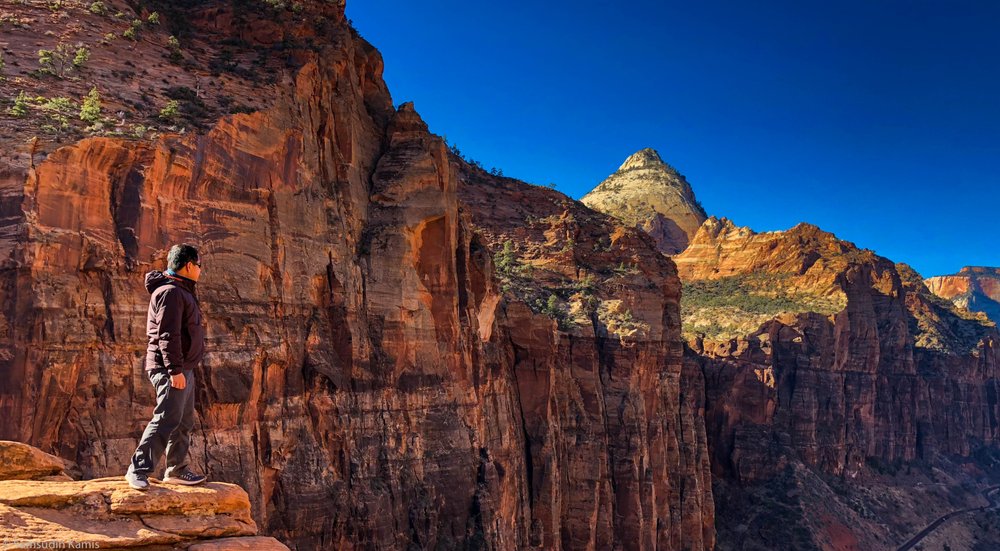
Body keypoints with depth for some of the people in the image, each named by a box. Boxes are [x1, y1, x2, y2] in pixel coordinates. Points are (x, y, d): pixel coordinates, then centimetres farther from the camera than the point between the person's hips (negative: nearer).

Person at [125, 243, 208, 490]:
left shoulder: (182, 291, 20)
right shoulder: (170, 292, -14)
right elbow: (168, 335, -22)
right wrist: (175, 370, -25)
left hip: (183, 368, 11)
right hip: (170, 369, -11)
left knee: (184, 421, 14)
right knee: (167, 419, -14)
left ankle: (176, 470, 22)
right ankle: (138, 470, -10)